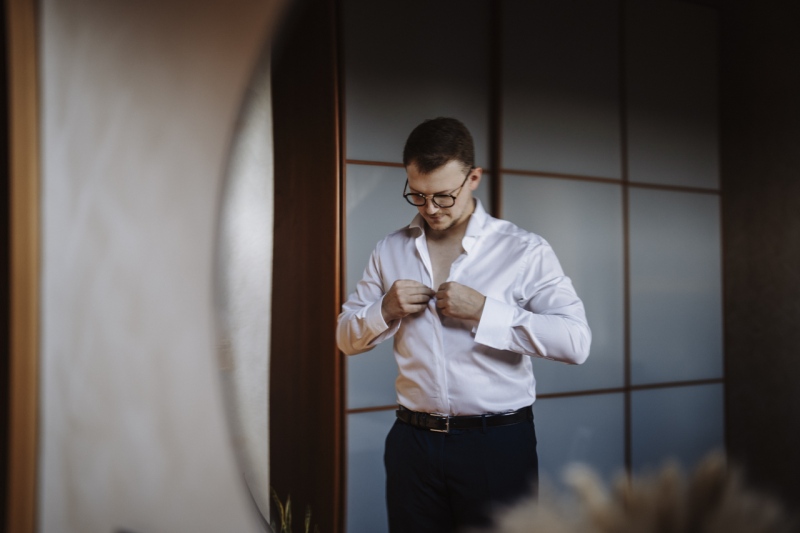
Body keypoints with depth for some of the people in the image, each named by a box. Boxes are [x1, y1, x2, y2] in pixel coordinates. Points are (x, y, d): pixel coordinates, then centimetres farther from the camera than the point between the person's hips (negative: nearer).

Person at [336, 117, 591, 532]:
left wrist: (483, 311, -19)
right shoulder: (390, 250, 9)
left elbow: (576, 341, -13)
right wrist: (386, 310, -6)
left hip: (497, 445, -3)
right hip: (413, 441, 3)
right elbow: (346, 338, 14)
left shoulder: (524, 250, -3)